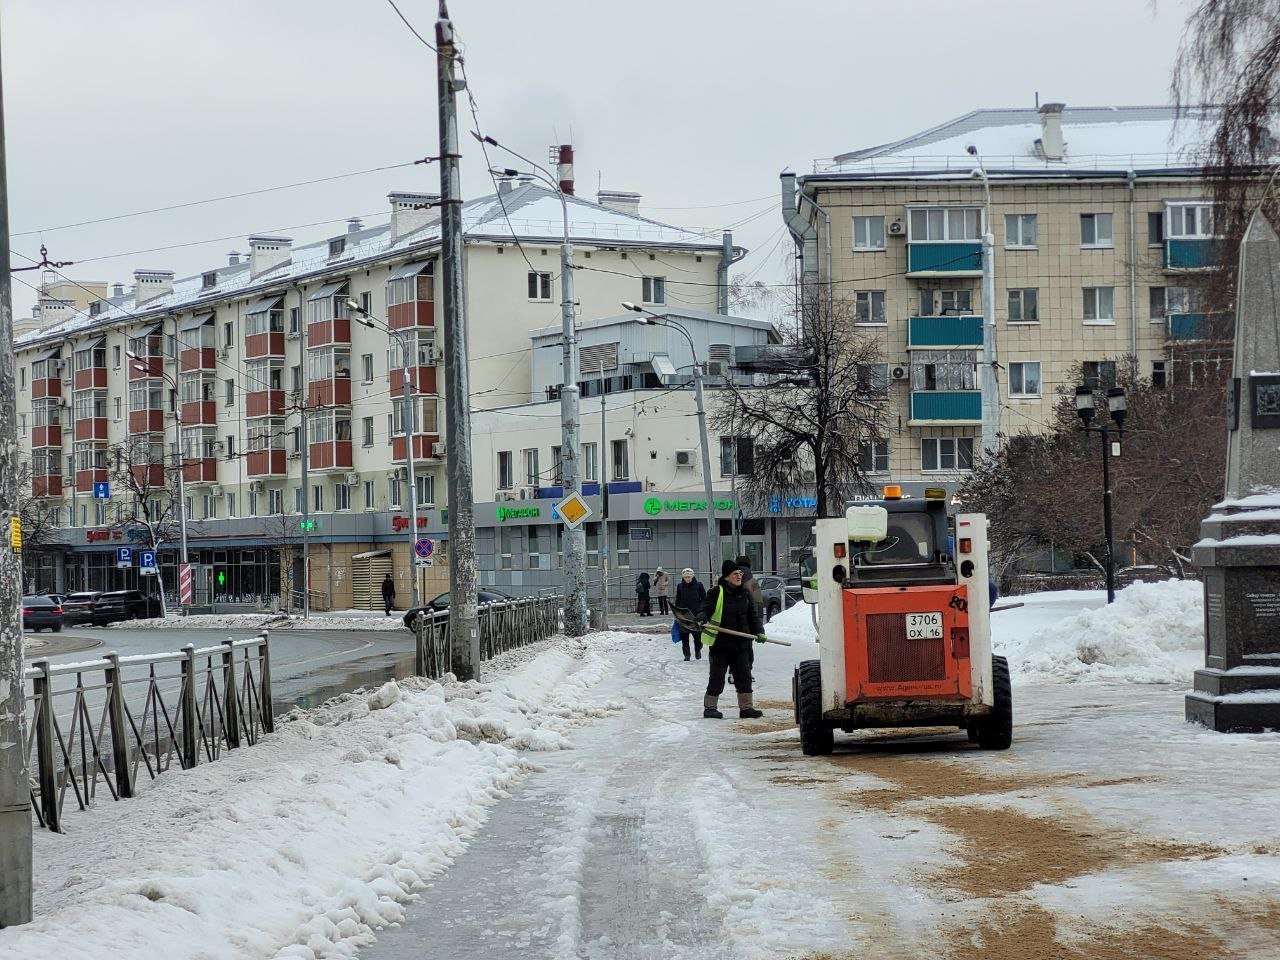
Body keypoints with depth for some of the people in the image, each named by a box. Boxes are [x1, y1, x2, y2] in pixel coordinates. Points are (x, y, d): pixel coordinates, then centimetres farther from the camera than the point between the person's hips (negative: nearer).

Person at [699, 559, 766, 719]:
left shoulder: (744, 594, 10)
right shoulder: (717, 592, -7)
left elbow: (753, 615, 16)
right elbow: (706, 608, -12)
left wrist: (759, 631, 5)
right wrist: (702, 618, -33)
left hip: (741, 644, 5)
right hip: (720, 643, -5)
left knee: (744, 676, 6)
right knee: (717, 676, 0)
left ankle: (746, 707, 12)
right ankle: (709, 707, 10)